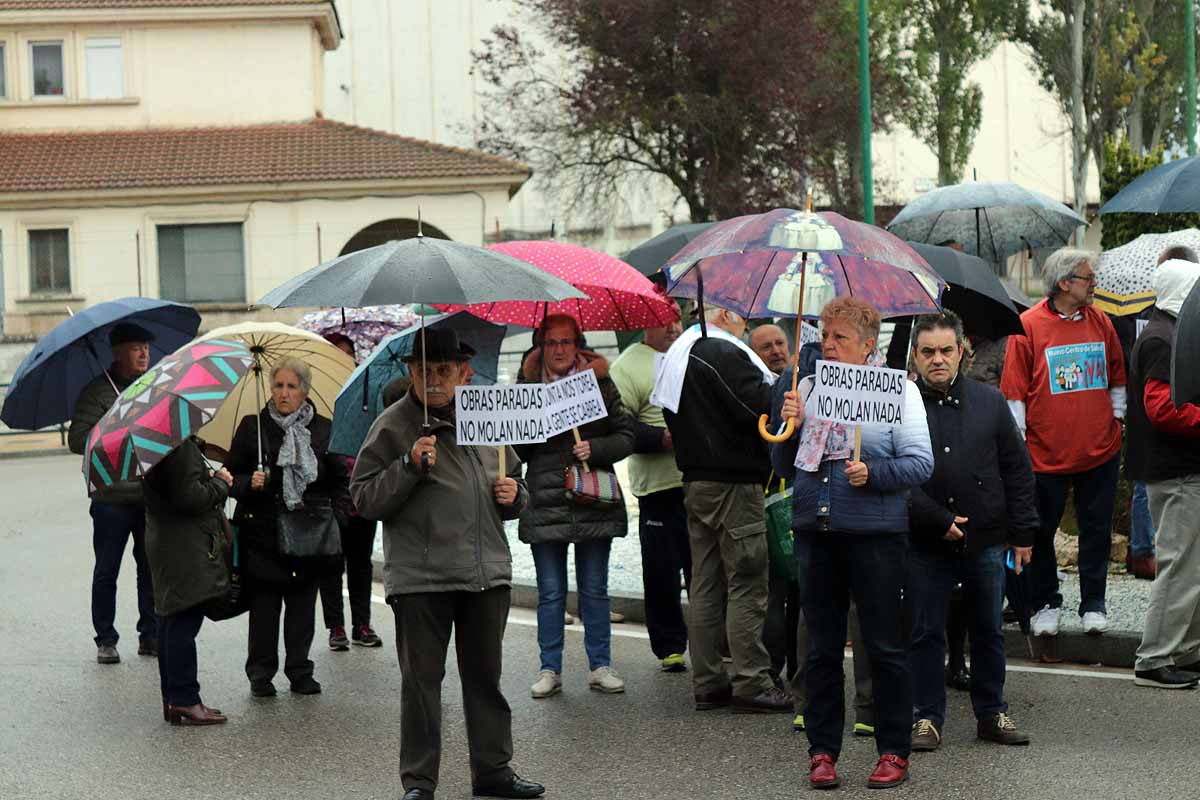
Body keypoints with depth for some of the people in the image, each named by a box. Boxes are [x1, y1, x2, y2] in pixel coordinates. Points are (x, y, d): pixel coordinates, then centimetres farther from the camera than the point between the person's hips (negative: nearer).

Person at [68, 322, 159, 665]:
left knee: (152, 569, 8)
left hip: (152, 495, 4)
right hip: (112, 498, -4)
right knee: (106, 571, 4)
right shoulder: (97, 391, -4)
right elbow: (77, 440, -11)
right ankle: (105, 640, 12)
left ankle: (150, 636, 17)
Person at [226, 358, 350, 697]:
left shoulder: (323, 429, 5)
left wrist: (336, 515, -2)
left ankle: (300, 672, 16)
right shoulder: (252, 427, 2)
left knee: (302, 607, 5)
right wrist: (250, 483, -16)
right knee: (264, 607, 0)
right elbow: (231, 477, 5)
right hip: (263, 534, -1)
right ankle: (260, 674, 11)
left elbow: (341, 480, 12)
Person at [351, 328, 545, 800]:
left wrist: (513, 494, 4)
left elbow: (512, 479, 26)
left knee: (485, 676, 12)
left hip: (487, 573, 4)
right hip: (419, 579, -4)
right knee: (421, 680, 0)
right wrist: (410, 466, -17)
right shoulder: (393, 425, -2)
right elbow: (365, 499, -6)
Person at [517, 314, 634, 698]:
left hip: (593, 503, 0)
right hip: (545, 504, 0)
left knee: (594, 589, 6)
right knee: (551, 592, 4)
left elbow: (626, 435, 4)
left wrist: (595, 449, -12)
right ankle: (549, 670, 10)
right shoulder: (528, 387, 6)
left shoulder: (599, 383, 5)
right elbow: (516, 449, 8)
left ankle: (600, 666, 14)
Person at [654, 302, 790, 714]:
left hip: (695, 480, 9)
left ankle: (707, 682, 14)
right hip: (732, 482, -9)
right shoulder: (724, 353, -15)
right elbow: (758, 406, -19)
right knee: (746, 586, -5)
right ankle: (751, 683, -4)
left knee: (705, 585, 11)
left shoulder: (679, 355, 15)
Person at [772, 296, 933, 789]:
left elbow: (920, 463, -5)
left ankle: (894, 752, 12)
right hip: (815, 530, 4)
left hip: (875, 531, -4)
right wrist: (790, 426, -5)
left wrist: (873, 473, -20)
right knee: (821, 647, 9)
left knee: (883, 645, 2)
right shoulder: (807, 387, 11)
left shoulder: (899, 389, -1)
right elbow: (782, 466, 13)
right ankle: (822, 751, 17)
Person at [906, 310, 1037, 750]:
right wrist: (938, 520, -14)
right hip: (926, 544, -3)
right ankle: (926, 717, 13)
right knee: (925, 633, 4)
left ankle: (992, 713, 24)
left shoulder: (989, 401, 5)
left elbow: (1017, 469, 9)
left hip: (986, 541, 3)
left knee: (989, 631, 12)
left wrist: (1022, 532, 6)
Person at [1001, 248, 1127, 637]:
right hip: (1046, 453, -3)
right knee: (1041, 532, 6)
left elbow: (1117, 375, 17)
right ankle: (1045, 605, 20)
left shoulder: (1099, 322, 6)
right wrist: (1019, 440, -6)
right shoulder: (1028, 325, -7)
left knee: (1096, 531, 7)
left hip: (1100, 449, 3)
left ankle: (1094, 605, 17)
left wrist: (1116, 416, 11)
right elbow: (1014, 389, -4)